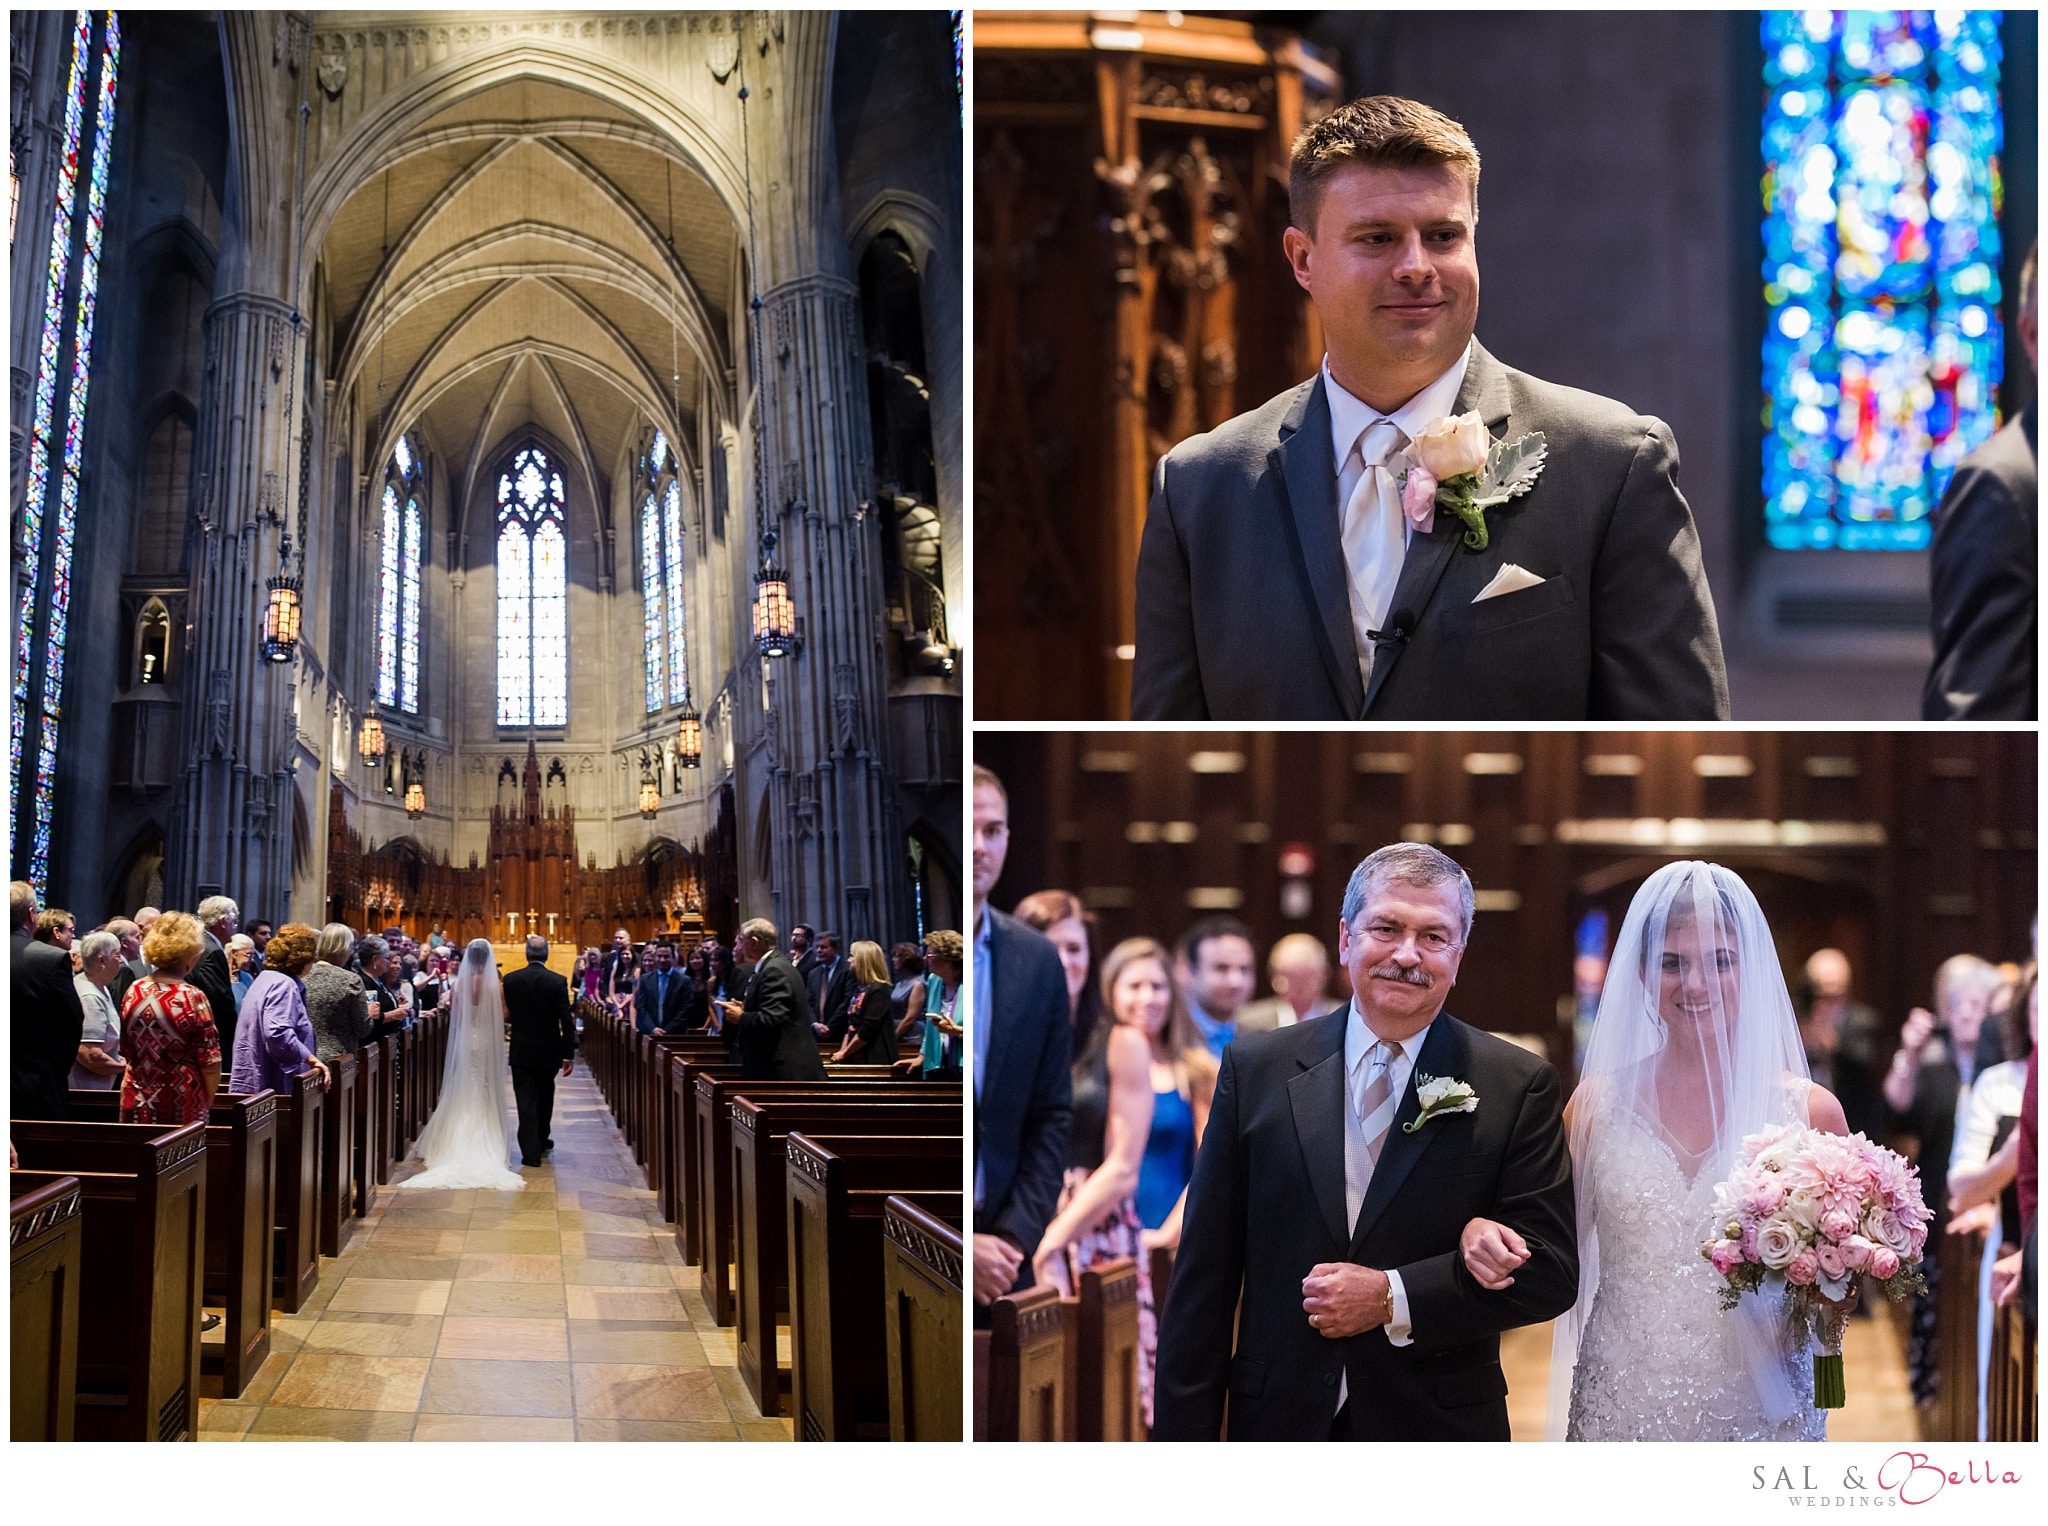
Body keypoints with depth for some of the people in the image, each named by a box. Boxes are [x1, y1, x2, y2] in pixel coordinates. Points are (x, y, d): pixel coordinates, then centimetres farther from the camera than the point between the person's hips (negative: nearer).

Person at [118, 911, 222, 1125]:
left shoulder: (133, 993, 1)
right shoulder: (192, 998, -14)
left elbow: (126, 1052, 12)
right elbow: (210, 1061, -11)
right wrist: (207, 1103, 6)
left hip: (137, 1106, 5)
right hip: (183, 1107, -5)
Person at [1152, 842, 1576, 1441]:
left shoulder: (1518, 1088, -3)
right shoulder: (1256, 1069, 0)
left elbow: (1551, 1267, -8)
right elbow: (1204, 1278, 0)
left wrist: (1391, 1298, -18)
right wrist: (1182, 1438, -3)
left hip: (1439, 1436, -1)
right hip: (1279, 1425, 1)